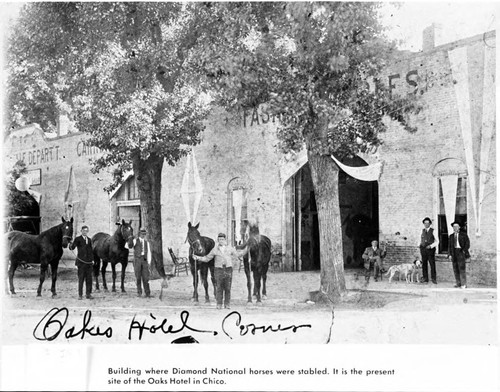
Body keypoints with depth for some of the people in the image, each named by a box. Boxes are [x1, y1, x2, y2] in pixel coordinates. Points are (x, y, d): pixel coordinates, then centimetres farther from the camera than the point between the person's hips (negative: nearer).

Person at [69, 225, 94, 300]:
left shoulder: (89, 240, 14)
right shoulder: (78, 239, -1)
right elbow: (72, 247, -12)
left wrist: (92, 259, 13)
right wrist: (71, 244, -35)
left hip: (89, 262, 4)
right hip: (81, 262, -4)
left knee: (89, 278, 4)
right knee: (81, 279, 0)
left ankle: (88, 294, 11)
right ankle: (80, 295, 7)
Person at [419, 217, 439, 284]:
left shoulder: (433, 231, 0)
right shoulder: (422, 231, 11)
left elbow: (437, 241, 0)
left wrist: (431, 246, -13)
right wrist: (419, 245, 1)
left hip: (430, 249, -3)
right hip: (423, 249, 3)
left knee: (432, 264, -4)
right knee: (424, 264, 3)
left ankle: (433, 279, 1)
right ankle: (425, 279, 8)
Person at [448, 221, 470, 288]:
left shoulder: (464, 235, 4)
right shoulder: (451, 236, 15)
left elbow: (467, 243, 0)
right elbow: (449, 246, 14)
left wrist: (464, 250, -12)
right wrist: (449, 254, 5)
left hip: (461, 252, -5)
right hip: (454, 252, 5)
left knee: (461, 268, -10)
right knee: (455, 269, 2)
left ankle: (464, 284, -9)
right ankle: (458, 283, 8)